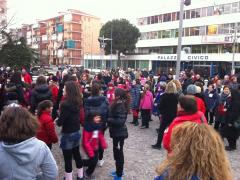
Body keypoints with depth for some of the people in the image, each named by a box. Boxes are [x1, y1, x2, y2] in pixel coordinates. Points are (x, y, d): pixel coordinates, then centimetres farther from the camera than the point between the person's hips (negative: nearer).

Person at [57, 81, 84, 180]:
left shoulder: (66, 104, -23)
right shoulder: (78, 102, 0)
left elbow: (60, 122, -21)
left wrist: (57, 121, 1)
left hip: (68, 134, -8)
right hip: (77, 132, 8)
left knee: (67, 158, 8)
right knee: (77, 154, 23)